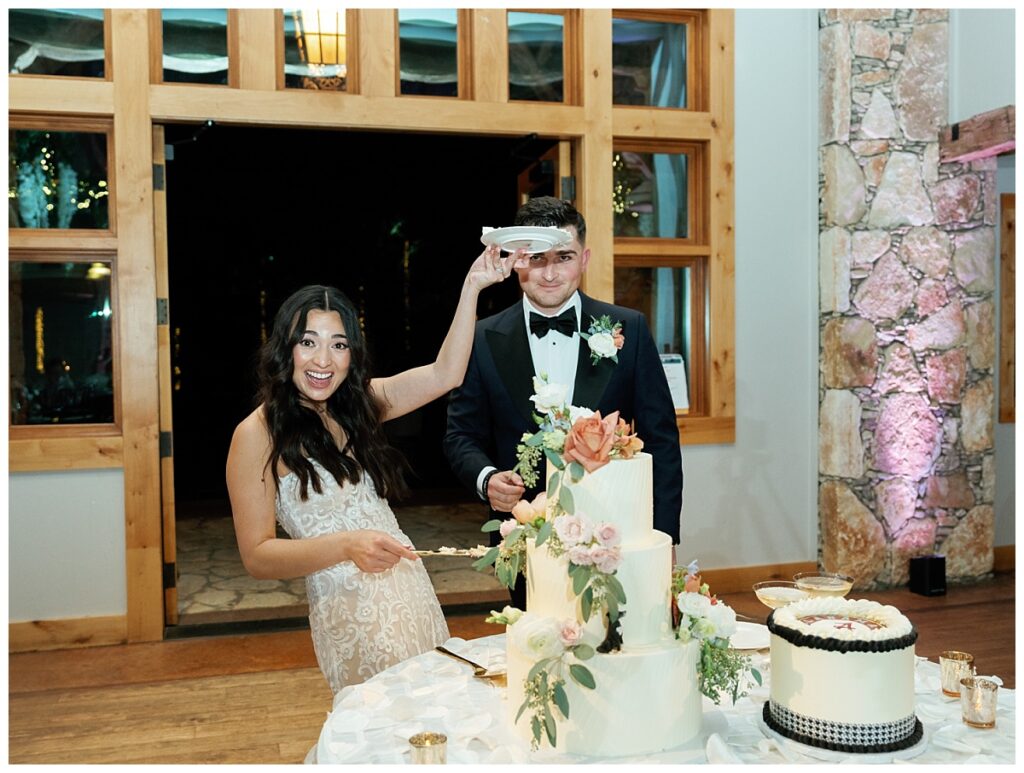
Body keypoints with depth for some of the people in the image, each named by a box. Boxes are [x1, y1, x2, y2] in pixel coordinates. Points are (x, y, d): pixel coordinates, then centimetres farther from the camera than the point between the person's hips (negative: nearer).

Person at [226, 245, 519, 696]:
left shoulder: (356, 405, 8)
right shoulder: (257, 434, -10)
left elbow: (444, 375, 3)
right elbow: (256, 557, -12)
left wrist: (472, 287, -2)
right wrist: (345, 545, -26)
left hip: (413, 592, 6)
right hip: (350, 612, -6)